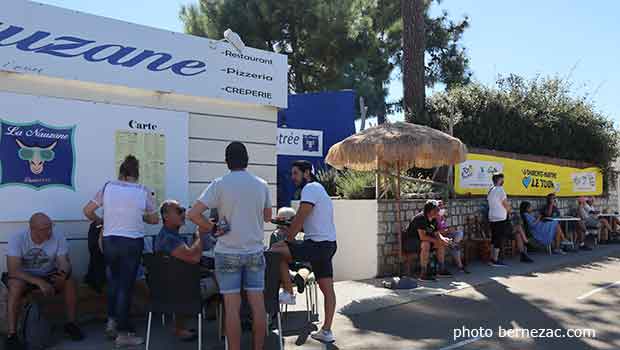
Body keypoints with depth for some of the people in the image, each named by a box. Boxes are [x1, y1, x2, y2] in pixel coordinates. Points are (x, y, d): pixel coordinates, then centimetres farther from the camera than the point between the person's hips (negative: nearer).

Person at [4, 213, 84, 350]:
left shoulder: (58, 237, -18)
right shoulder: (17, 239, -23)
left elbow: (64, 262, -17)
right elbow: (13, 270, -28)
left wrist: (64, 273, -43)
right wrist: (40, 282, -39)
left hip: (49, 275, 2)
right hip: (23, 276, -2)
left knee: (70, 282, -24)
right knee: (16, 286, -34)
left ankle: (71, 323, -5)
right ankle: (12, 334, -23)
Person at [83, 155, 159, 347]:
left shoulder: (108, 187, 0)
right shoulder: (144, 192, -4)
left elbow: (88, 211, 2)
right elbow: (154, 219, 6)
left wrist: (101, 221, 20)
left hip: (109, 241, 3)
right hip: (133, 243, -2)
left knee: (114, 280, 24)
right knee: (126, 285, 4)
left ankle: (112, 320, 24)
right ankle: (123, 333, 11)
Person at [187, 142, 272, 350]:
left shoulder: (219, 185, -8)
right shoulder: (261, 185, 1)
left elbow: (193, 214, -14)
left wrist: (211, 227, -2)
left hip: (228, 252, -3)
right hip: (255, 251, 3)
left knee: (232, 306, 2)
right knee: (257, 304, 7)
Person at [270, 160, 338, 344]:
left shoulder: (310, 188, -11)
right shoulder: (318, 189, 21)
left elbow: (299, 219, -16)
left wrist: (288, 239, -5)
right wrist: (291, 230, 14)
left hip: (317, 245, -11)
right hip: (328, 244, 11)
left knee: (275, 251, -9)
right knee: (327, 289, 11)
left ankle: (288, 293, 0)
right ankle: (326, 331, 19)